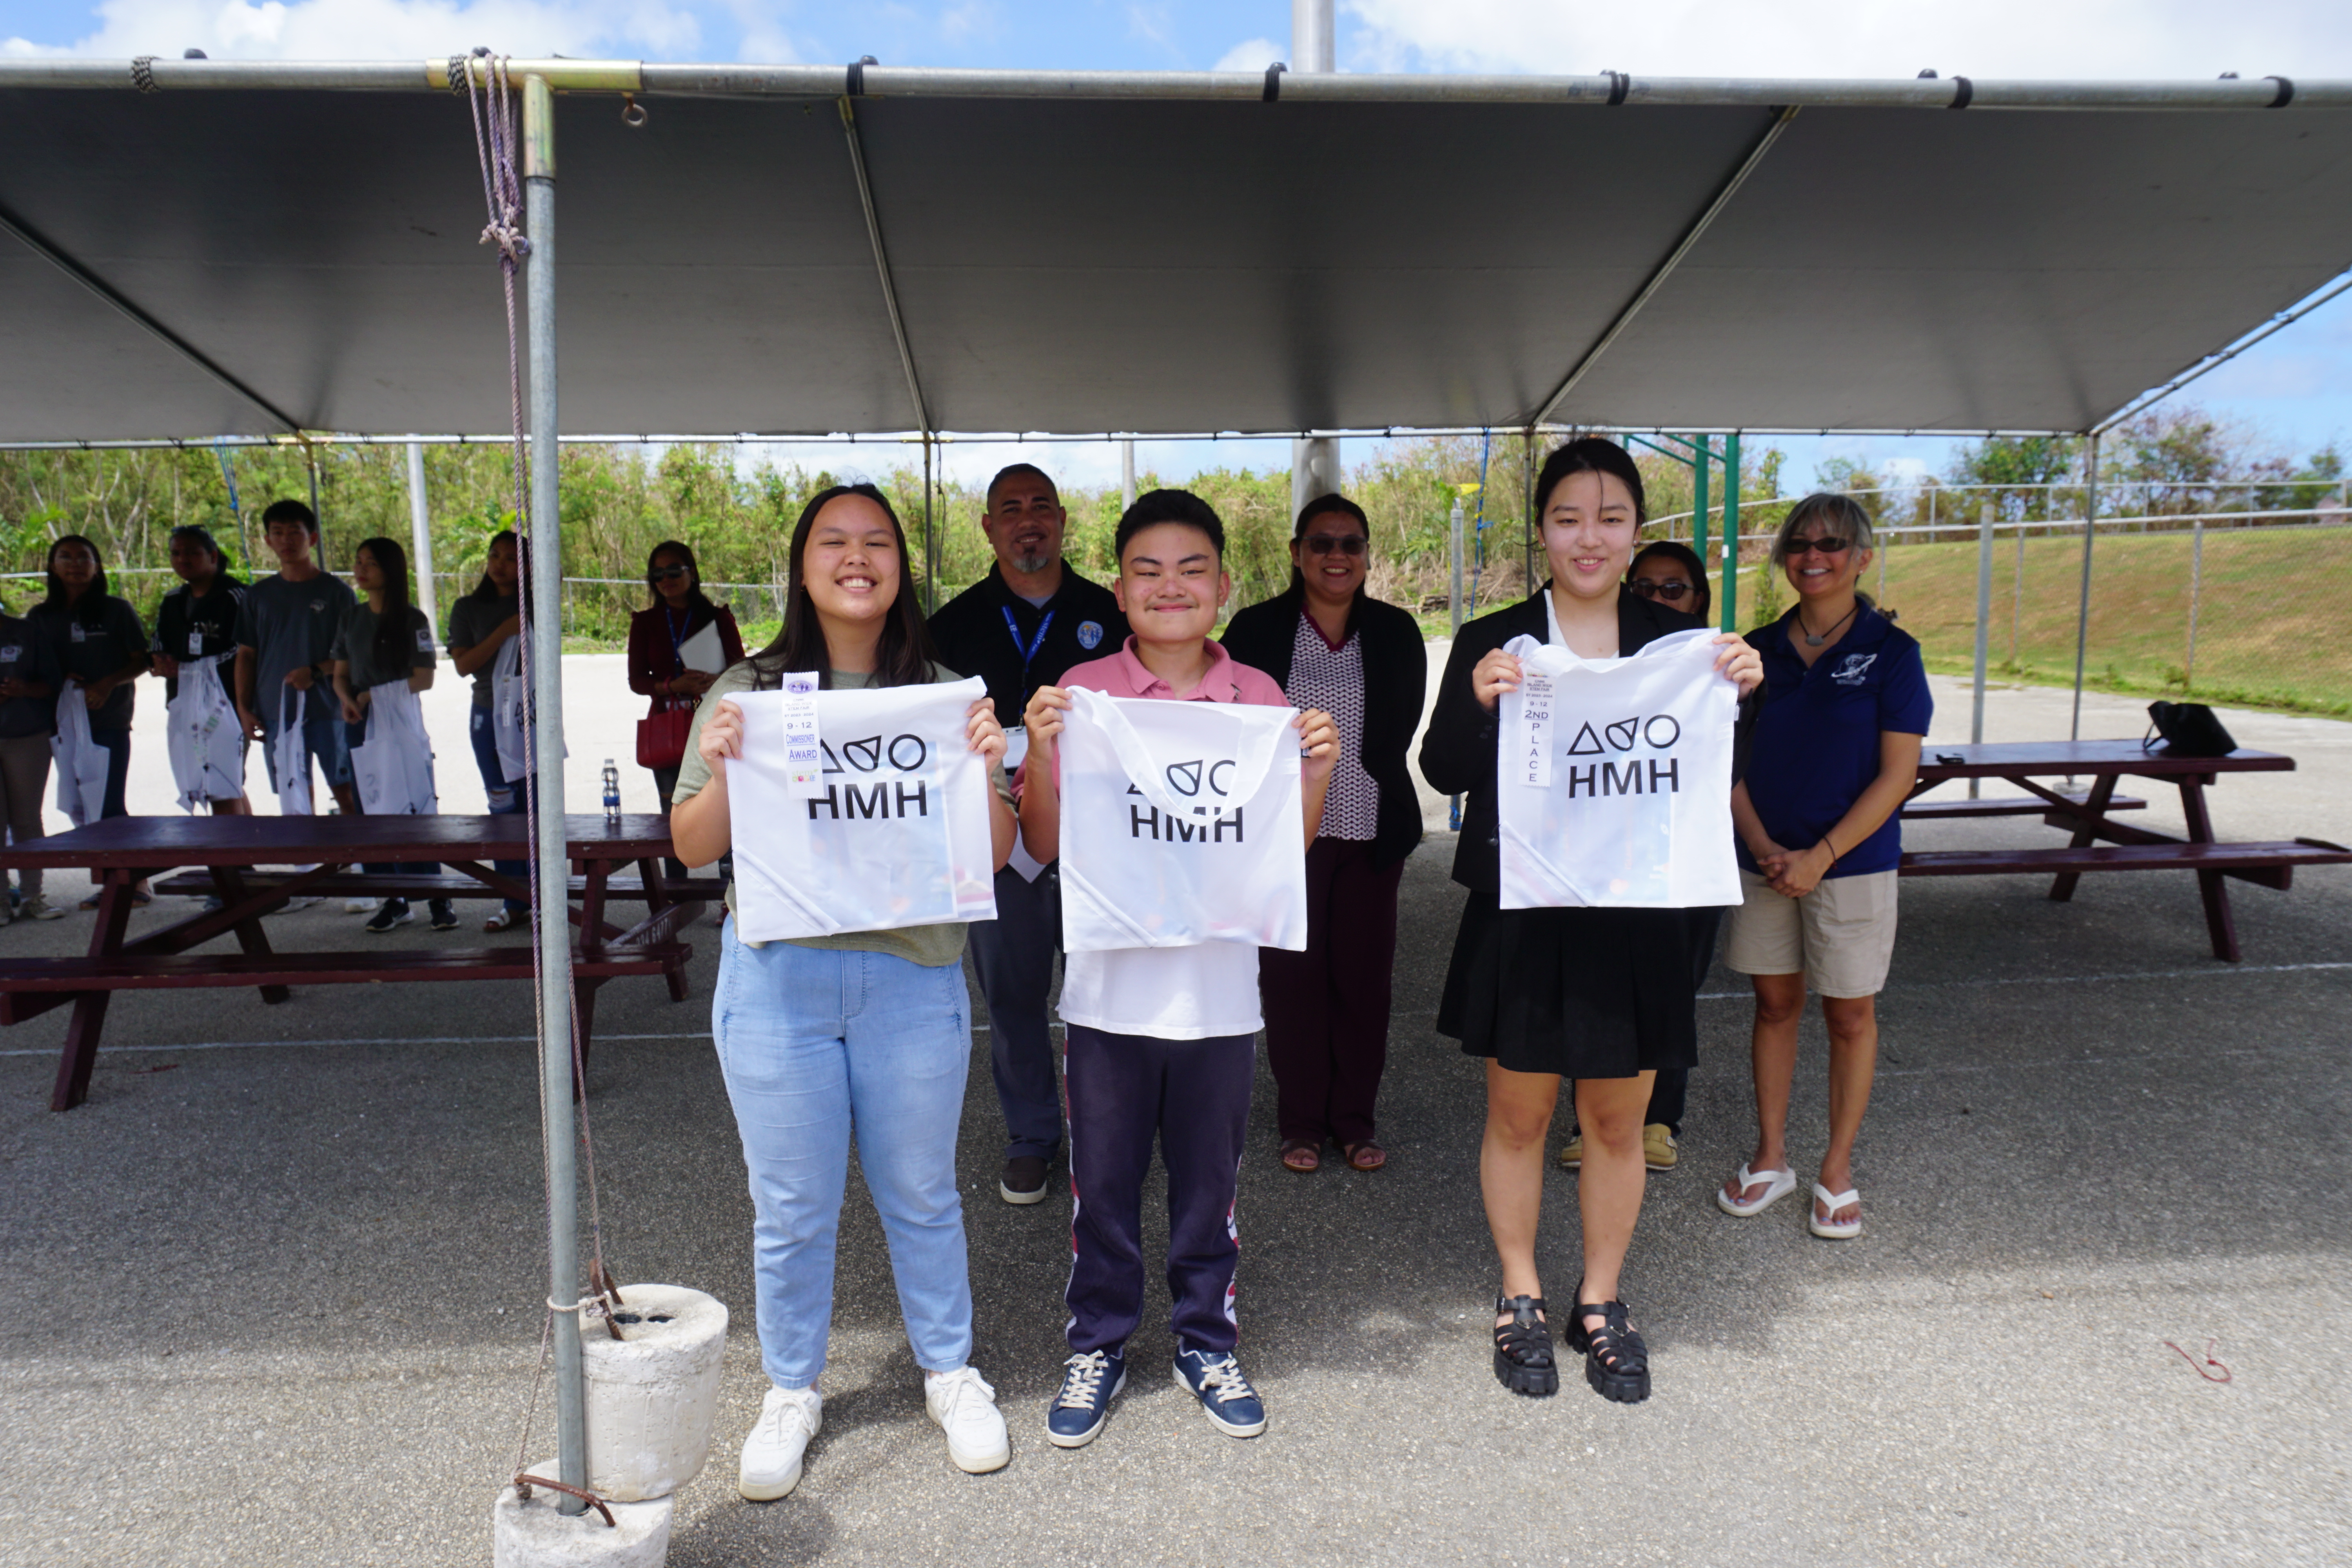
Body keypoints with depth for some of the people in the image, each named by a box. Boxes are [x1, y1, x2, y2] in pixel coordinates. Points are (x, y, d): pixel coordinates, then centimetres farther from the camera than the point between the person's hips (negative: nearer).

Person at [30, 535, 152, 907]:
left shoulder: (117, 610, 2)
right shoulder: (41, 617, 9)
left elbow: (141, 661, 1)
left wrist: (108, 684, -15)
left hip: (110, 721, -4)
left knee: (110, 807, -7)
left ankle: (136, 879, 4)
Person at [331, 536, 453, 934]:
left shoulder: (412, 620, -3)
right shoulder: (351, 618, 11)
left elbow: (424, 679, -7)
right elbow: (340, 673, 14)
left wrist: (378, 694, -16)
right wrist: (347, 701, -6)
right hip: (361, 724, 5)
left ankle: (438, 900, 0)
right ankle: (393, 901, 12)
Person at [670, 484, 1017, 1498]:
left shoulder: (944, 696, 3)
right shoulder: (748, 693, 4)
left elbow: (996, 854, 1)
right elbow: (693, 849, 2)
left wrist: (984, 770, -17)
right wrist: (721, 770, -17)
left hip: (913, 976, 0)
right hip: (777, 976, 0)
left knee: (921, 1194, 13)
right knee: (791, 1205, 11)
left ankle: (950, 1374, 34)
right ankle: (791, 1391, 32)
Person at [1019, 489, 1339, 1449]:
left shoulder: (1259, 697, 1)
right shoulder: (1082, 693, -3)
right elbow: (1043, 846, -2)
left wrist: (1315, 775, -12)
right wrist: (1042, 751, -17)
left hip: (1219, 986, 1)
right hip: (1108, 985, -1)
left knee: (1208, 1180, 14)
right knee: (1103, 1181, 12)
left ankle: (1207, 1343, 35)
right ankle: (1097, 1347, 32)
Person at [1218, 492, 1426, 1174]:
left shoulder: (1396, 632, 5)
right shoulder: (1256, 630, 0)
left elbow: (1402, 728, 10)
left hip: (1371, 832, 2)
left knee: (1364, 977, 5)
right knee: (1291, 976, 4)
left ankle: (1355, 1120, 20)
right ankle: (1301, 1122, 18)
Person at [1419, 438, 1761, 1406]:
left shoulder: (1676, 642, 4)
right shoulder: (1492, 643, -1)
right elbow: (1443, 773, -8)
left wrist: (1738, 696, -14)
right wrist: (1479, 702, -26)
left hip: (1634, 917, 2)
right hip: (1522, 916, -2)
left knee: (1618, 1120, 13)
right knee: (1518, 1115, 11)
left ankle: (1601, 1306, 32)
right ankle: (1520, 1301, 30)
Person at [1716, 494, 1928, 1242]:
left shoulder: (1890, 651, -6)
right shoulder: (1759, 650, 4)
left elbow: (1897, 775, -9)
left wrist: (1820, 856, -16)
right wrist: (1763, 847, -10)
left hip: (1852, 862, -3)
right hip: (1764, 861, 3)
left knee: (1849, 1015, 7)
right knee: (1775, 1004, 12)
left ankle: (1837, 1173, 21)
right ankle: (1771, 1158, 25)